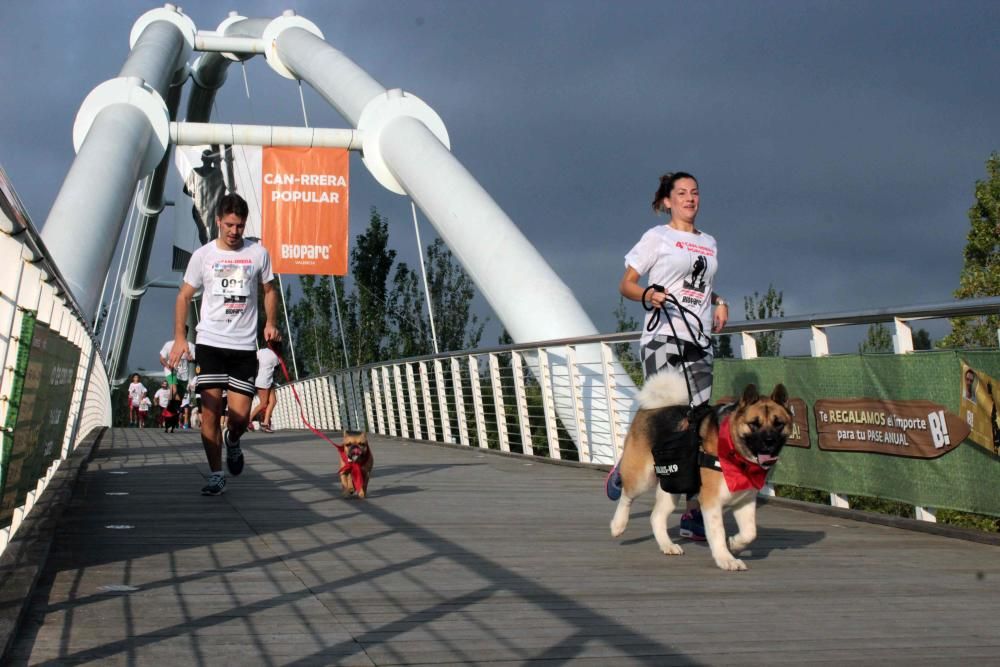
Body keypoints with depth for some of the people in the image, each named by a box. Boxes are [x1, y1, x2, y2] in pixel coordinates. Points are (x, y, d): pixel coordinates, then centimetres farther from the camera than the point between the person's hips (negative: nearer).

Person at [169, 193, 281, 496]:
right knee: (210, 410, -5)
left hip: (245, 346, 0)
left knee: (240, 414, -5)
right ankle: (216, 475, 5)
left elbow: (269, 290, 17)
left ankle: (232, 442, 30)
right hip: (210, 343, 0)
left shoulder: (258, 253, 6)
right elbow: (184, 296, 8)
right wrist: (179, 338, -2)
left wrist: (270, 322, 1)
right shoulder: (203, 255, 4)